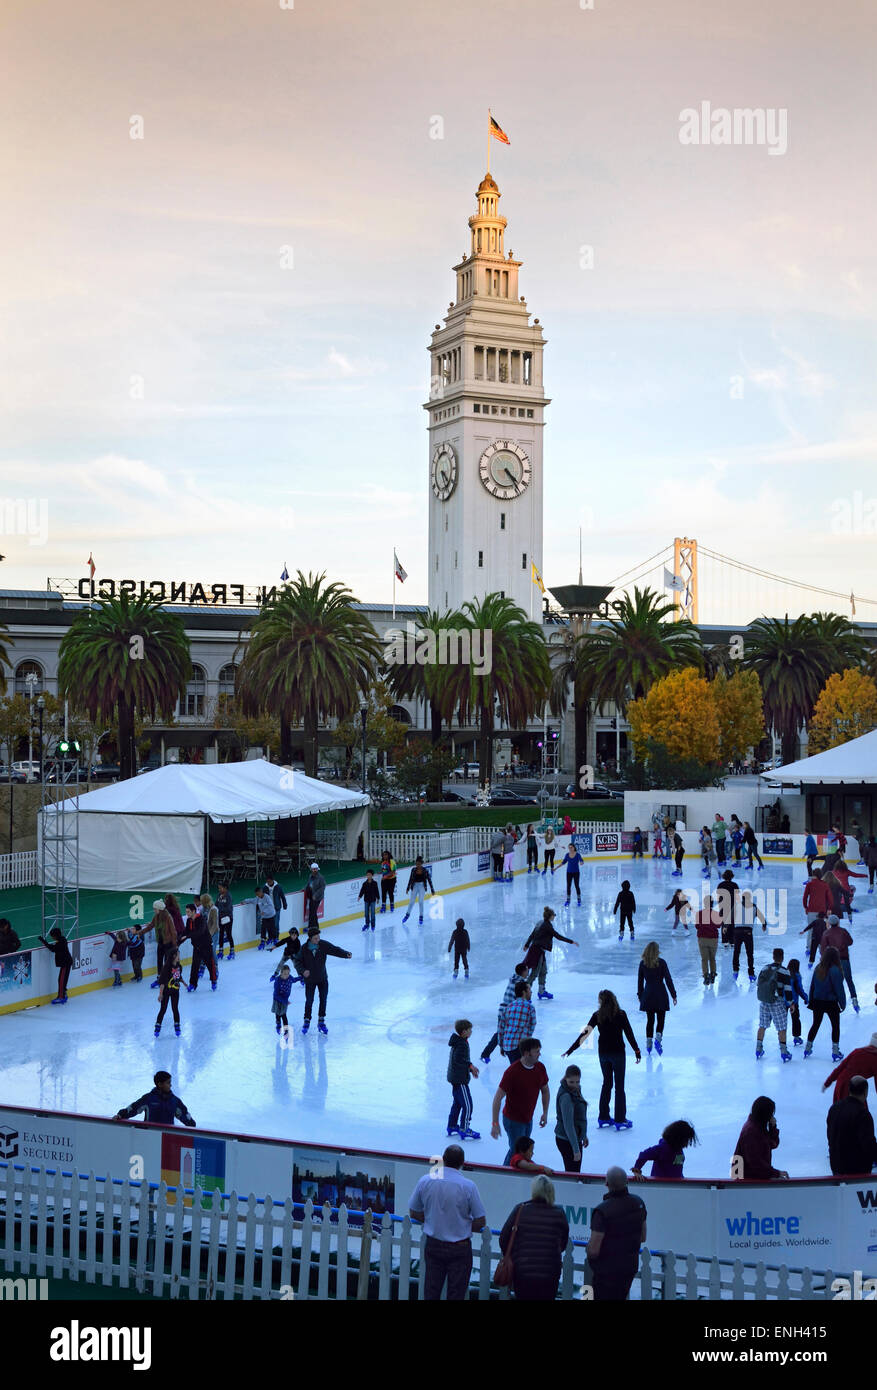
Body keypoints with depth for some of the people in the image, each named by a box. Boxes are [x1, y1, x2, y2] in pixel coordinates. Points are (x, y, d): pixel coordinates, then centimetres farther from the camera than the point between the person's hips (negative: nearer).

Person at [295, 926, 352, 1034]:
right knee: (309, 1001, 6)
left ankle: (321, 1022, 22)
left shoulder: (324, 945, -11)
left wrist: (346, 954, -33)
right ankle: (307, 1021, 26)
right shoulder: (304, 949, -13)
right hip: (310, 980, -2)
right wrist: (303, 970, -26)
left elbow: (335, 950, -16)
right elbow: (298, 962, -7)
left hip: (323, 979, 2)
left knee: (323, 1000, 6)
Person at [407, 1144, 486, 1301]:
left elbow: (414, 1213, 3)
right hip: (460, 1248, -3)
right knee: (456, 1294, 8)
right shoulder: (468, 1186, -16)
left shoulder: (425, 1181, -7)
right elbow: (481, 1222, -11)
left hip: (433, 1245, 3)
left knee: (431, 1291, 13)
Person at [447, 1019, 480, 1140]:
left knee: (457, 1103, 21)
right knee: (467, 1105, -3)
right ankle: (464, 1129, 1)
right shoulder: (462, 1044, -22)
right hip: (460, 1080, -11)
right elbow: (458, 1060, -32)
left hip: (454, 1078, 11)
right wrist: (471, 1066, -22)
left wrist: (471, 1069, 12)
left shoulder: (458, 1042, 10)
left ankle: (452, 1126, 30)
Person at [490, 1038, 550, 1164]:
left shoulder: (540, 1068, -5)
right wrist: (495, 1124, -23)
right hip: (513, 1120, -7)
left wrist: (545, 1113, 10)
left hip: (528, 1119, 7)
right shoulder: (512, 1071, -25)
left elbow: (545, 1090, 14)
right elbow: (498, 1098, -22)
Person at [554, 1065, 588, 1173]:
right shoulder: (566, 1096, -24)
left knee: (575, 1172, 17)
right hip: (567, 1141, -9)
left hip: (576, 1137, 9)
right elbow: (568, 1125, -25)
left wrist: (584, 1135, 23)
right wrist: (576, 1149, -25)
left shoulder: (575, 1090, 4)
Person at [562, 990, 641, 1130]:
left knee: (606, 1083, 17)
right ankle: (620, 1120, 7)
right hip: (618, 1053, -3)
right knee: (619, 1086, 5)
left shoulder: (597, 1016, -5)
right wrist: (637, 1051, 2)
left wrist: (571, 1049, -1)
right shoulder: (621, 1015, -10)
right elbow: (629, 1034, -8)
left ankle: (603, 1118, 21)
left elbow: (585, 1033, -6)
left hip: (603, 1053, 3)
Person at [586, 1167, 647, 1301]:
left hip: (606, 1270, -6)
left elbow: (594, 1250, -23)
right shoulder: (639, 1203, -3)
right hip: (631, 1267, 6)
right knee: (619, 1298, 20)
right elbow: (642, 1238, 11)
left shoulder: (602, 1211, -24)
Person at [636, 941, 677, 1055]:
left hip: (648, 994, 2)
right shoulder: (661, 962, -9)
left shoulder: (643, 963, 0)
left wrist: (640, 995, 17)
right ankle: (658, 1038, -13)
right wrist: (673, 995, -1)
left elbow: (640, 981, 6)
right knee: (661, 1019, 7)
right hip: (660, 994, -2)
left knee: (650, 1020, 12)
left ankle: (648, 1042, 11)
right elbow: (668, 979, -7)